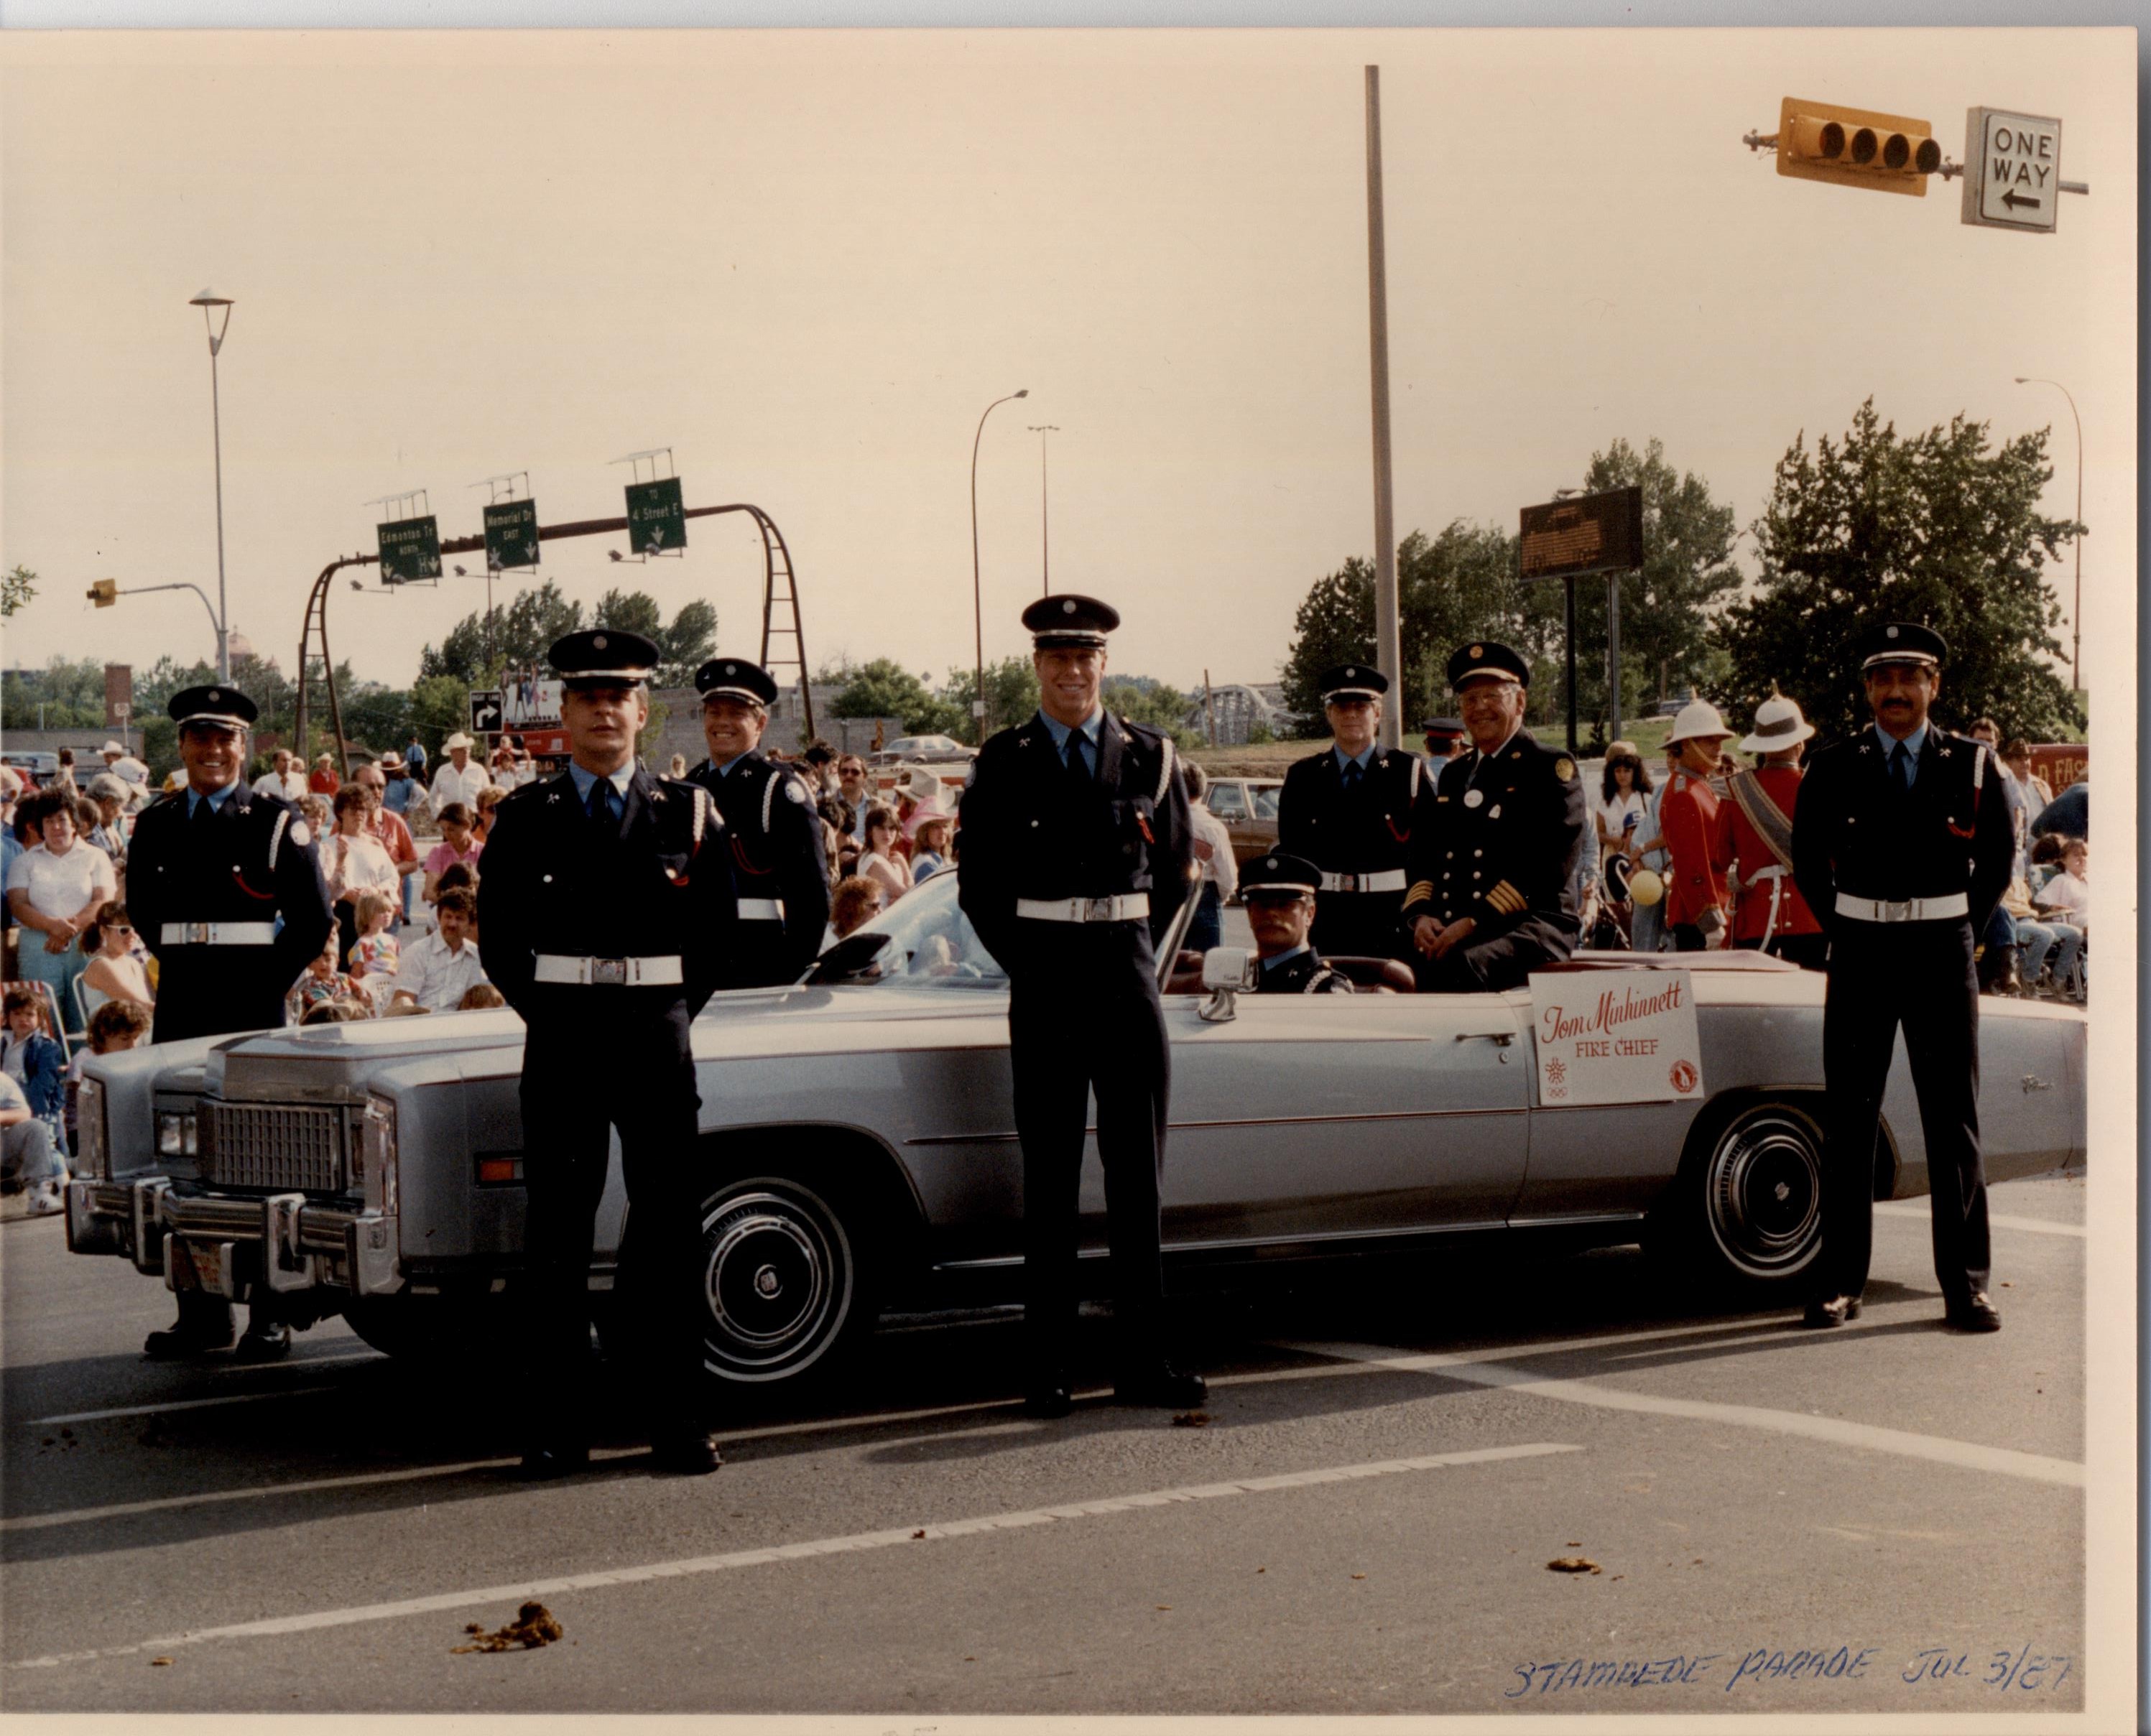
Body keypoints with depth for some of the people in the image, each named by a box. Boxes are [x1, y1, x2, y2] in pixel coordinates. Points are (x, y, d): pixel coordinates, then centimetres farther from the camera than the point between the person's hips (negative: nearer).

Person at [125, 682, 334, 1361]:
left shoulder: (276, 821, -2)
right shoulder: (155, 825, 10)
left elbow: (315, 921, -2)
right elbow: (142, 909, 22)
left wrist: (266, 981, -3)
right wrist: (181, 964, 13)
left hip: (253, 1002, -4)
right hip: (180, 1007, 4)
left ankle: (270, 1315, 4)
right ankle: (201, 1311, 15)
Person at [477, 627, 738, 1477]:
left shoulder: (688, 811, 7)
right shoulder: (527, 816, 6)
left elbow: (719, 927, 10)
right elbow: (498, 931, 10)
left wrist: (676, 1011, 5)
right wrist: (546, 1013, 4)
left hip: (659, 1037, 0)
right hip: (560, 1043, 0)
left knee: (668, 1230, 2)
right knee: (557, 1232, 1)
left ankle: (675, 1420, 9)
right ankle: (557, 1429, 6)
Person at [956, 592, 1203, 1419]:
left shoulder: (1149, 754, 7)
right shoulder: (1003, 761, 3)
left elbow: (1176, 867, 14)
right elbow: (977, 879, 7)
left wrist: (1136, 950, 8)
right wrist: (1024, 964, 4)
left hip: (1129, 971, 2)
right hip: (1042, 979, -2)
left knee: (1138, 1171, 3)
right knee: (1050, 1173, 1)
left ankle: (1142, 1361, 8)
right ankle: (1045, 1370, 5)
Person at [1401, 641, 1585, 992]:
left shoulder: (1552, 768, 3)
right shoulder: (1453, 774, 24)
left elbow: (1552, 864, -9)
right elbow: (1423, 853, 21)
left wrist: (1475, 922, -16)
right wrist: (1420, 914, -1)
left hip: (1531, 927, -6)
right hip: (1447, 934, 6)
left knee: (1456, 968, -37)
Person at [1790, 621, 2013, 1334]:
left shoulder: (1972, 766, 2)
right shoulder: (1833, 769, 2)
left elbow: (1996, 859, 12)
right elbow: (1808, 859, 12)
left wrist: (1959, 928, 7)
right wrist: (1846, 929, 7)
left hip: (1942, 954, 0)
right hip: (1861, 953, 0)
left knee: (1954, 1121, 2)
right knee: (1849, 1120, 2)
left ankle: (1965, 1284, 8)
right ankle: (1838, 1283, 7)